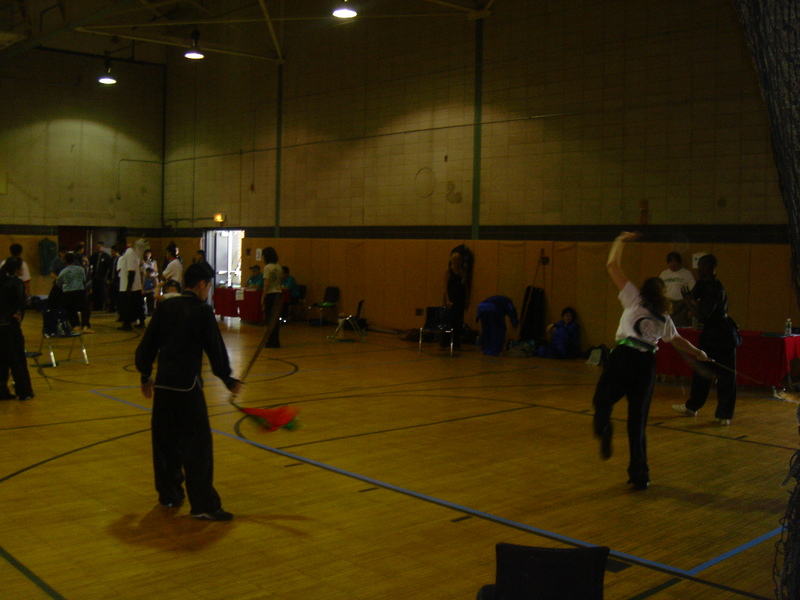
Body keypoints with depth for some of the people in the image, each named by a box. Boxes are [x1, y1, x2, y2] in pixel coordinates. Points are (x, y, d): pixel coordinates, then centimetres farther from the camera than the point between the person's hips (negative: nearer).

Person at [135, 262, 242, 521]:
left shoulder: (165, 307, 8)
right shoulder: (203, 311, -6)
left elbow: (147, 344, 11)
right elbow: (216, 349, -2)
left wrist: (146, 376, 24)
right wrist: (229, 380, 11)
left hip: (163, 383, 6)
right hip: (188, 385, -6)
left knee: (165, 439, 17)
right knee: (197, 443, -3)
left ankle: (169, 494, 29)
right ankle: (203, 504, -3)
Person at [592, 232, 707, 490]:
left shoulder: (635, 300, 13)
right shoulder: (664, 318, 22)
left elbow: (612, 266, 12)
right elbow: (677, 341, 38)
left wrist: (620, 241, 23)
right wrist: (698, 353, 56)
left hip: (623, 357, -3)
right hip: (646, 365, 3)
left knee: (602, 399, 8)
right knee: (638, 420, 10)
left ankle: (603, 428, -28)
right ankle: (639, 474, 12)